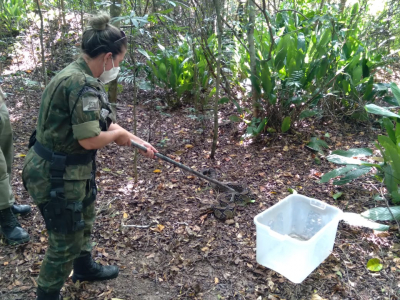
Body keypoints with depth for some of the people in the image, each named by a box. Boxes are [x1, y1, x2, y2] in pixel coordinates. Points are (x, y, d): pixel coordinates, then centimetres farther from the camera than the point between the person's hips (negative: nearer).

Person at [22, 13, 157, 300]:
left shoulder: (82, 77, 6)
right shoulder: (81, 84, -26)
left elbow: (105, 123, 12)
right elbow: (90, 139, -29)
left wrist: (139, 142, 14)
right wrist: (118, 134, -9)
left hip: (74, 170, 10)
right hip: (57, 175, -10)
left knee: (83, 223, 29)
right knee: (66, 240, 8)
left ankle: (85, 268, 54)